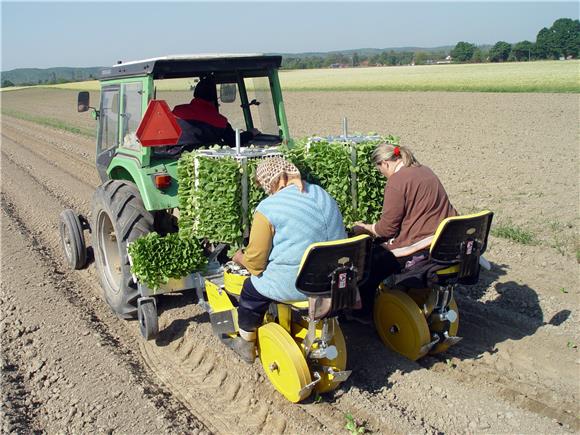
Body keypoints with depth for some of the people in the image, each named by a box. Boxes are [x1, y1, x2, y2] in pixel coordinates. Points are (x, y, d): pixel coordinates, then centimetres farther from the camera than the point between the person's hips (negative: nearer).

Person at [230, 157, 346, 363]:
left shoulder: (268, 208, -14)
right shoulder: (325, 196, 6)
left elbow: (255, 262, -11)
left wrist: (240, 258, 11)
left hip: (296, 285, -7)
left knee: (251, 289, 22)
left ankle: (246, 344, 39)